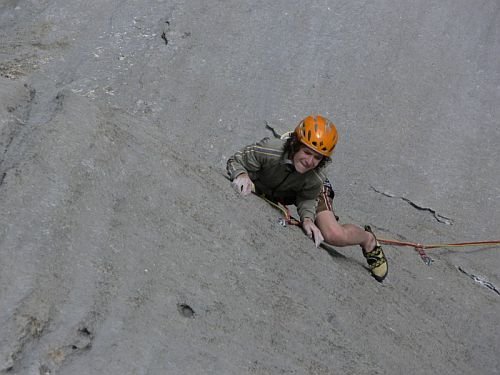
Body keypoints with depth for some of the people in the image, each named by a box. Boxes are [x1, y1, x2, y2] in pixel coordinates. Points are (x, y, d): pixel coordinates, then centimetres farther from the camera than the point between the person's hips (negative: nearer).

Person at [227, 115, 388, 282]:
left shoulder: (316, 178, -39)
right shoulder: (269, 150, -44)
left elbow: (307, 199, -18)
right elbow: (236, 160, -31)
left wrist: (307, 218, -39)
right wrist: (241, 175, -54)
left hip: (312, 191, -3)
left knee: (335, 235, -22)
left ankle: (368, 240, 16)